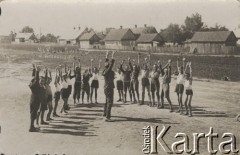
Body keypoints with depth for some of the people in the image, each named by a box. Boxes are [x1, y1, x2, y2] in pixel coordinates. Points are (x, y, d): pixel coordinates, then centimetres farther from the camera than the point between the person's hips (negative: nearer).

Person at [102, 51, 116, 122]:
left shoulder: (105, 70, 6)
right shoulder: (107, 71, -18)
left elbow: (106, 63, 19)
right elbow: (111, 64, -25)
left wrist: (107, 56, 26)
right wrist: (112, 56, -24)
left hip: (106, 88, 10)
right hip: (109, 88, -10)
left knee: (107, 101, 26)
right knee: (109, 102, -13)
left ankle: (105, 113, 43)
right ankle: (107, 117, -18)